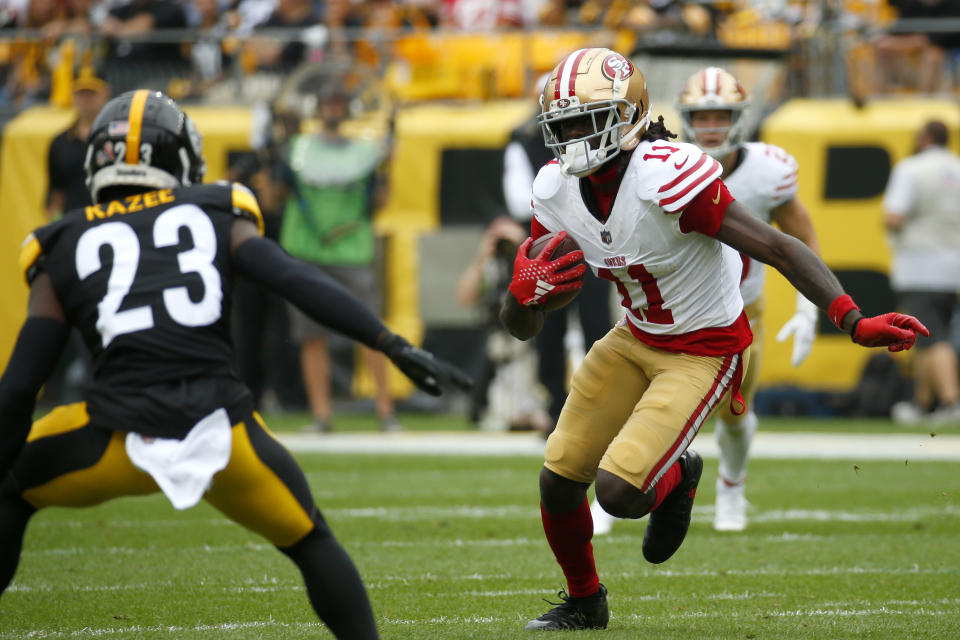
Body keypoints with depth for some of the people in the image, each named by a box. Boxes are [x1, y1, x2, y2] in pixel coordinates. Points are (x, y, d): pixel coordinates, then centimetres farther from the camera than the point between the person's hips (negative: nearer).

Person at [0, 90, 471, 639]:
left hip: (121, 438, 0)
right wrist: (397, 347, -4)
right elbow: (299, 283, -1)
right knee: (310, 541, 22)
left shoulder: (65, 249, 15)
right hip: (221, 424, 0)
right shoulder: (218, 217, 15)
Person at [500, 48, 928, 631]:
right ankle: (584, 601, 33)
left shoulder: (666, 178, -31)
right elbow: (522, 328, 0)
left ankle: (676, 478, 19)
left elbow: (779, 248, -31)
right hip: (637, 338, 7)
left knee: (619, 491, -19)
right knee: (559, 479, 5)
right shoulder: (557, 194, -8)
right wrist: (526, 291, -25)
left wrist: (854, 322, -41)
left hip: (705, 352, -7)